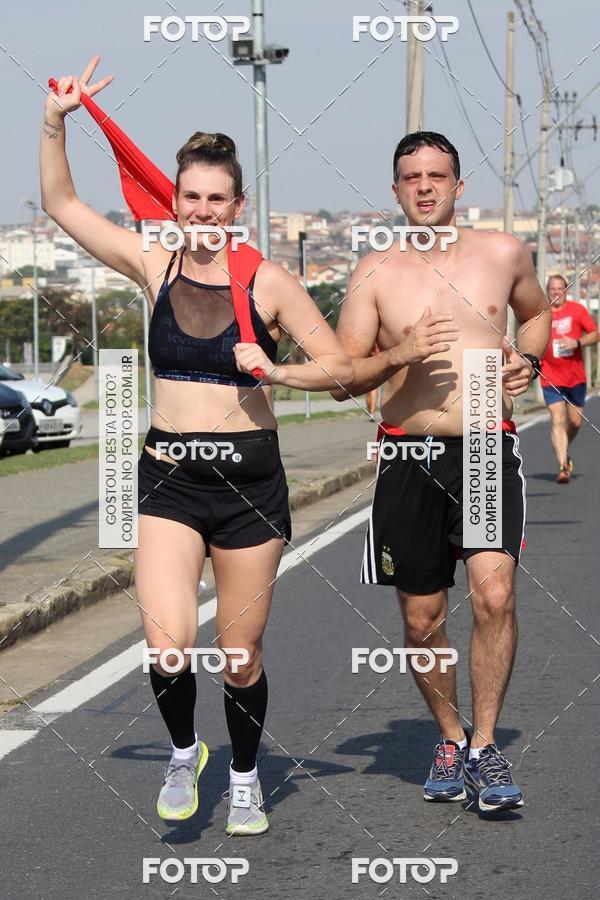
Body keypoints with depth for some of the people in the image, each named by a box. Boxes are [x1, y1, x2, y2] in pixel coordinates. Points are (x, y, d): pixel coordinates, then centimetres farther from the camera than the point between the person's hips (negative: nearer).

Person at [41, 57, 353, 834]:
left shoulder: (267, 281, -3)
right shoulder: (155, 268, 3)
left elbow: (341, 367, -1)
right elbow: (61, 204, 5)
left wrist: (273, 370, -17)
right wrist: (55, 122, -6)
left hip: (249, 477, -1)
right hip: (169, 477, 1)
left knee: (240, 654, 7)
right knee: (168, 642, -17)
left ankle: (244, 778, 33)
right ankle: (183, 753, 12)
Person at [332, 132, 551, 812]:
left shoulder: (502, 253, 6)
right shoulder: (375, 271, 2)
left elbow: (536, 312, 27)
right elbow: (341, 378, 1)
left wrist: (527, 359, 5)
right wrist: (397, 356, -17)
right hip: (409, 456, 1)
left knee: (494, 596, -19)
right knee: (421, 621, 7)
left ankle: (484, 749, -6)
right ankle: (449, 738, 29)